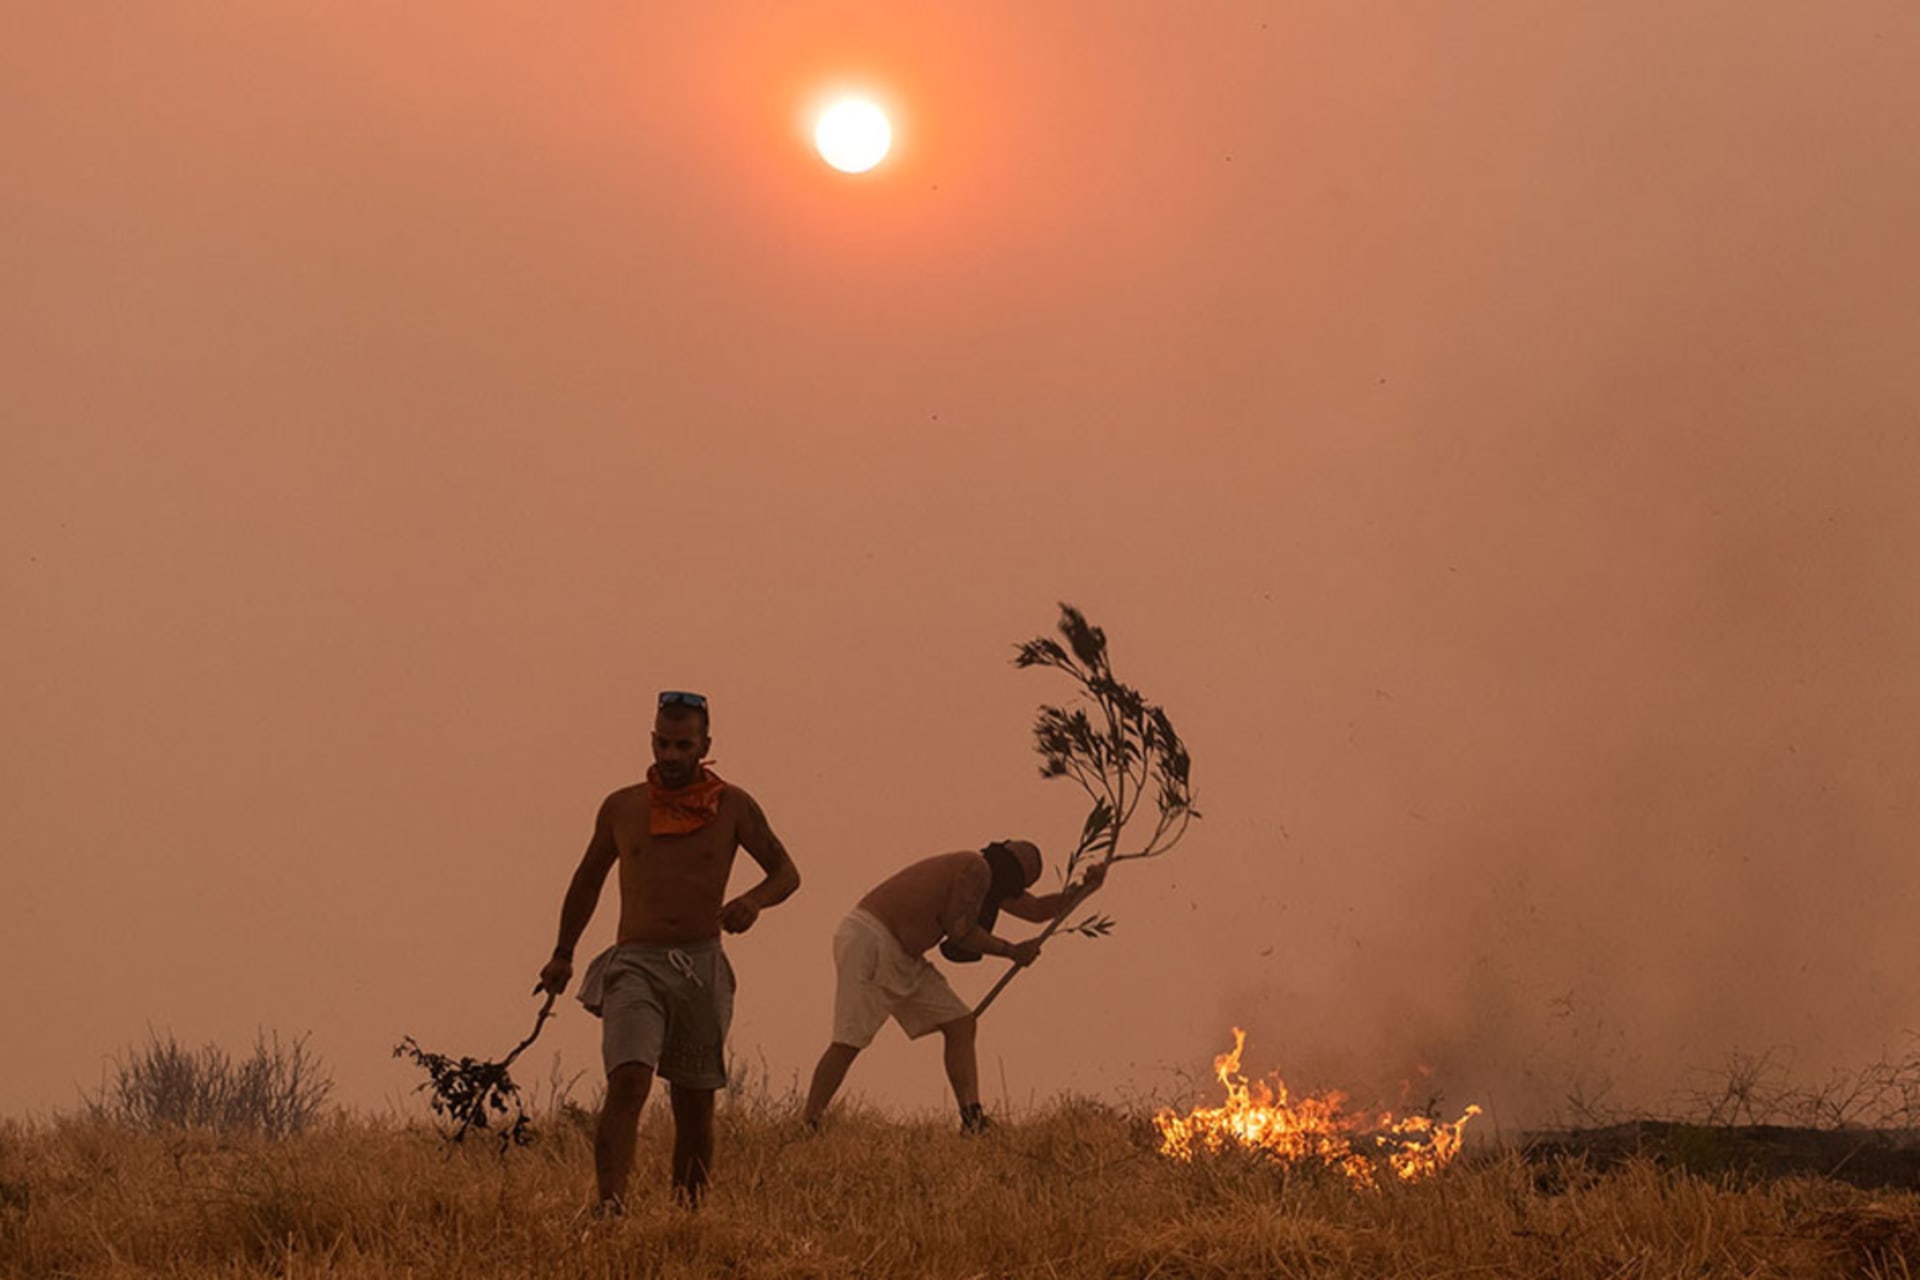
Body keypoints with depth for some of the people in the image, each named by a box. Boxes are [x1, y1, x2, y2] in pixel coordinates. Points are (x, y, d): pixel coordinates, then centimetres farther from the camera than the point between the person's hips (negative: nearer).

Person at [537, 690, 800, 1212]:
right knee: (628, 1081, -22)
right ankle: (609, 1207, -33)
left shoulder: (732, 806, 4)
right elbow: (588, 880, 22)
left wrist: (753, 900, -15)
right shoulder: (621, 807, 7)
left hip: (701, 967, 1)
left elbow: (786, 872, 8)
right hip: (634, 964, -1)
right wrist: (563, 954, 26)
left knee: (695, 1104, 8)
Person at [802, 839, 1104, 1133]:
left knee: (960, 1024, 5)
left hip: (902, 959, 11)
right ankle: (808, 1128, -17)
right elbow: (960, 930, -18)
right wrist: (1012, 951, -7)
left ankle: (973, 1123, -2)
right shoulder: (976, 870, -13)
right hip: (867, 942, -11)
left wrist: (1084, 889, 20)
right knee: (850, 1041, -18)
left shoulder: (986, 875, 19)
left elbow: (1037, 910, 28)